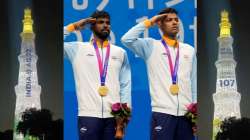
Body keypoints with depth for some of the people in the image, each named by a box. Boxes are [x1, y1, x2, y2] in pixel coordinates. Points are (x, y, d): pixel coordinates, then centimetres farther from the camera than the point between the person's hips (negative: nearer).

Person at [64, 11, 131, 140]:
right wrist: (74, 27, 0)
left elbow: (125, 84, 11)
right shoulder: (78, 49, 7)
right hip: (88, 114, -2)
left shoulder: (120, 53, 13)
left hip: (114, 115, 2)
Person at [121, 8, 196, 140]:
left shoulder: (189, 50, 14)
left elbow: (194, 82, 15)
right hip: (162, 112, -4)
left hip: (186, 112, 4)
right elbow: (127, 39, -11)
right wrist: (149, 22, -3)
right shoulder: (151, 46, 4)